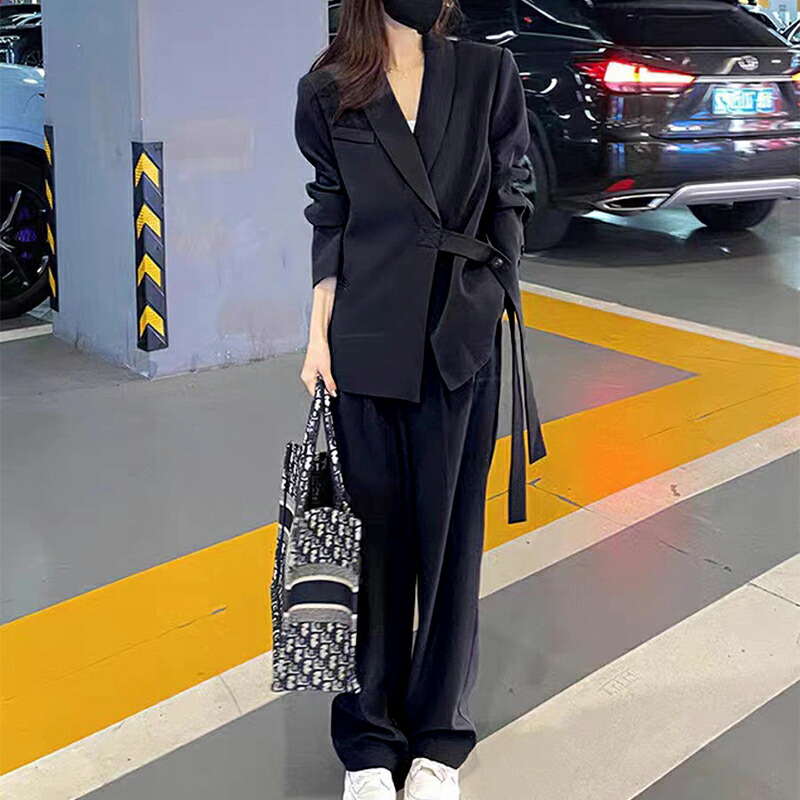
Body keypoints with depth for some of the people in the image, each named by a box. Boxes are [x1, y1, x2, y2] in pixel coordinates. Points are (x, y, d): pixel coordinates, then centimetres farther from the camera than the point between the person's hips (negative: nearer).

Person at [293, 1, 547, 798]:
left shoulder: (489, 73, 3)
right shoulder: (327, 90, 4)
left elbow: (507, 201, 5)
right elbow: (328, 219, 6)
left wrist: (496, 310, -1)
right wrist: (318, 333, 2)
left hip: (462, 342, 0)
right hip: (365, 343, 0)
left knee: (450, 531, 7)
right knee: (374, 531, 7)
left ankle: (438, 735, 23)